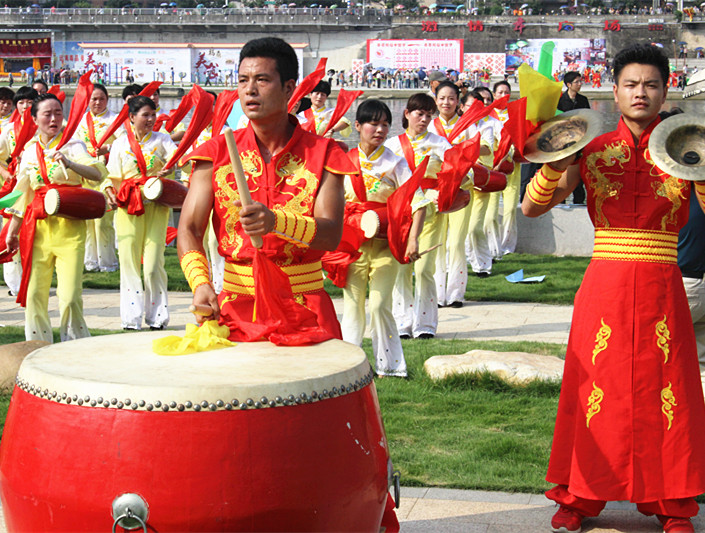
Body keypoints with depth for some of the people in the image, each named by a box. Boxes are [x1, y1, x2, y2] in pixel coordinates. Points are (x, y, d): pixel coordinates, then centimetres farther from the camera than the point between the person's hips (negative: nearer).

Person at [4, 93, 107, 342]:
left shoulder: (72, 146, 1)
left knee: (70, 295, -9)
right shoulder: (30, 151, 12)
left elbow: (97, 173, -15)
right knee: (34, 293, 0)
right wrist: (12, 230, 17)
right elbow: (22, 193, 18)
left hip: (68, 226, -3)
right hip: (37, 227, 3)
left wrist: (70, 164, -33)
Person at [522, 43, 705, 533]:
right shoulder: (592, 151, 4)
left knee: (665, 392, 3)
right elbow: (531, 208, 0)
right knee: (597, 389, 3)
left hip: (661, 287, 0)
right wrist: (555, 165, -16)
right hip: (604, 285, 0)